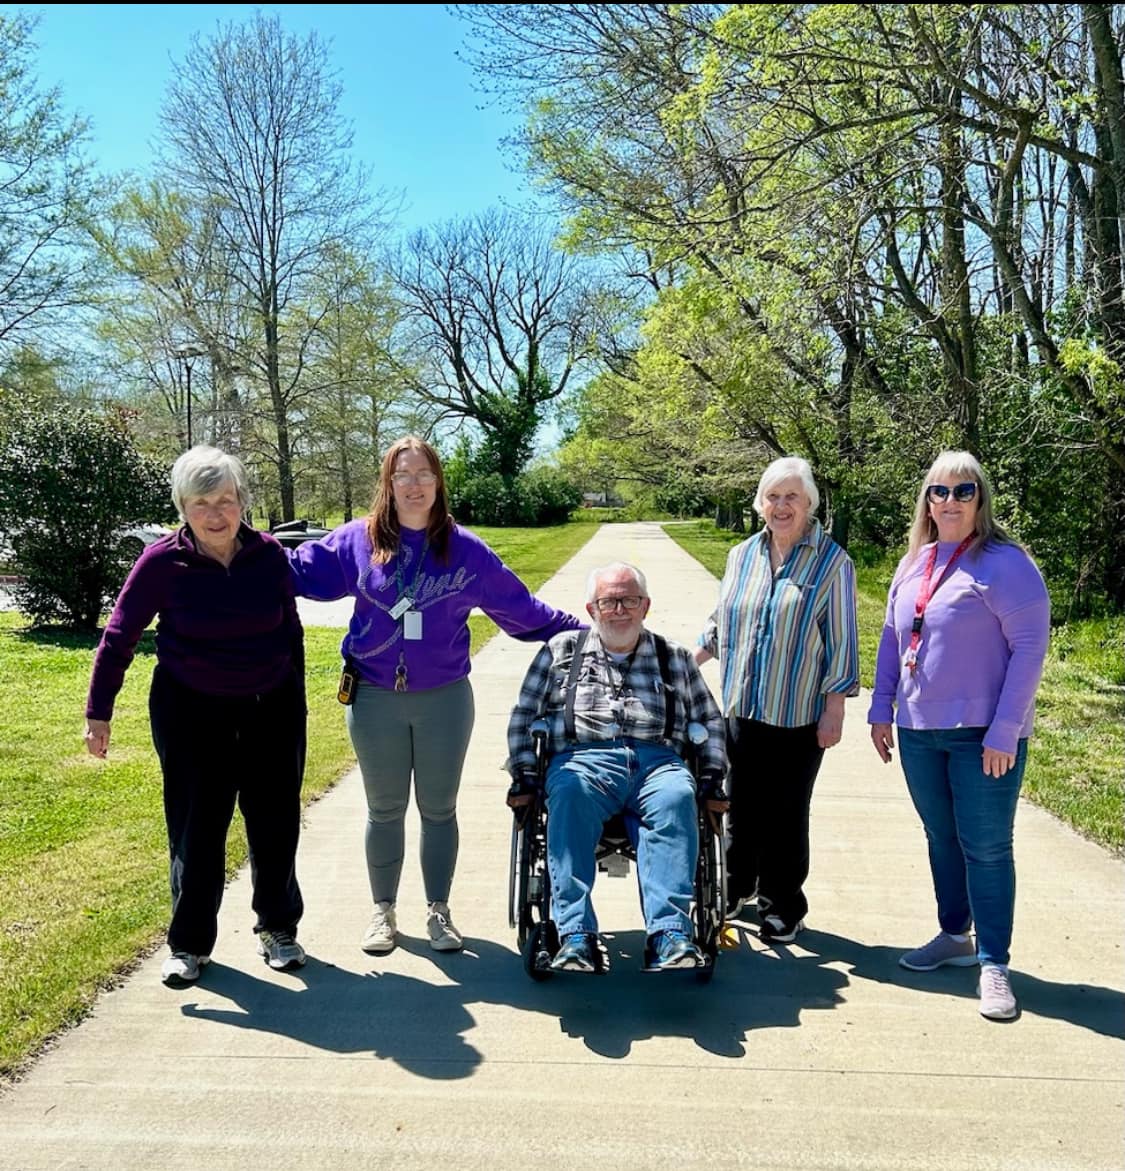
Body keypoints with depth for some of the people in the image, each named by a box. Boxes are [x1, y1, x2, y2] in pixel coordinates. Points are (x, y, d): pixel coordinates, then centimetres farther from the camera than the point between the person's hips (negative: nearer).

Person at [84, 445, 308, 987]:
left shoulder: (268, 555, -5)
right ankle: (189, 944, 25)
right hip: (191, 712, -2)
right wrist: (98, 713, -2)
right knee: (196, 827, 6)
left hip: (271, 708, 2)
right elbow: (119, 637, -4)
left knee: (275, 821, 10)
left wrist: (296, 698, 12)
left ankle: (278, 927, 30)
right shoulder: (162, 562, -12)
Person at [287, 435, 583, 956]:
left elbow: (520, 608, 2)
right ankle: (383, 910, 32)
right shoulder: (357, 541, -3)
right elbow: (299, 569, 3)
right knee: (385, 810, 15)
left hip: (445, 699, 0)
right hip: (374, 699, 0)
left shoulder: (466, 550, -3)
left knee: (438, 809, 12)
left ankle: (438, 910, 30)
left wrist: (582, 631, 1)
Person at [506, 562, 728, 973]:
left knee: (677, 797, -35)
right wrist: (523, 777, 6)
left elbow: (710, 720, 26)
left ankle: (669, 933, -39)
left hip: (657, 761, 1)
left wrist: (712, 781, 12)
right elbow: (523, 715, 17)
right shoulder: (562, 650, 21)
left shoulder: (675, 658, 25)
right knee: (569, 794, -37)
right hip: (583, 758, -1)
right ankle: (576, 936, -37)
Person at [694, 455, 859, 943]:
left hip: (798, 715, -4)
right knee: (741, 805, 14)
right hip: (742, 707, 4)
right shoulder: (741, 556, 9)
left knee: (786, 814, 6)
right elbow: (720, 620, 19)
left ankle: (783, 906, 24)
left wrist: (834, 708, -8)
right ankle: (737, 887, 34)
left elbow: (841, 641, -5)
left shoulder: (832, 563, -4)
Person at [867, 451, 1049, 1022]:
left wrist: (1004, 732, -17)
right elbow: (891, 638, 14)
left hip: (984, 735, -6)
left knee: (986, 846, 1)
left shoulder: (1005, 563, -11)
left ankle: (993, 964, 14)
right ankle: (954, 936, 33)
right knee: (941, 838, 17)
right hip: (919, 732, 6)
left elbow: (1030, 648, -14)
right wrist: (881, 710, 11)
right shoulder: (913, 563, 8)